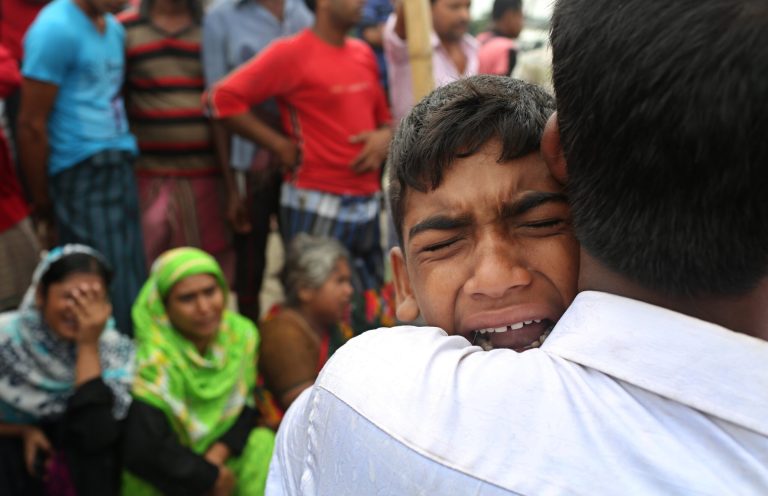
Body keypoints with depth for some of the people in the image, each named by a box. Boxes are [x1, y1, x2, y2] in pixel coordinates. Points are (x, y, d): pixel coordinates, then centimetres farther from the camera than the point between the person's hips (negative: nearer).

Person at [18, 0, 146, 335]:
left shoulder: (114, 29, 14)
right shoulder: (56, 29, -11)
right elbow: (31, 125, -10)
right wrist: (44, 207, -6)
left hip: (121, 169, 8)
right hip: (81, 178, -8)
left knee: (134, 295, 9)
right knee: (106, 303, -5)